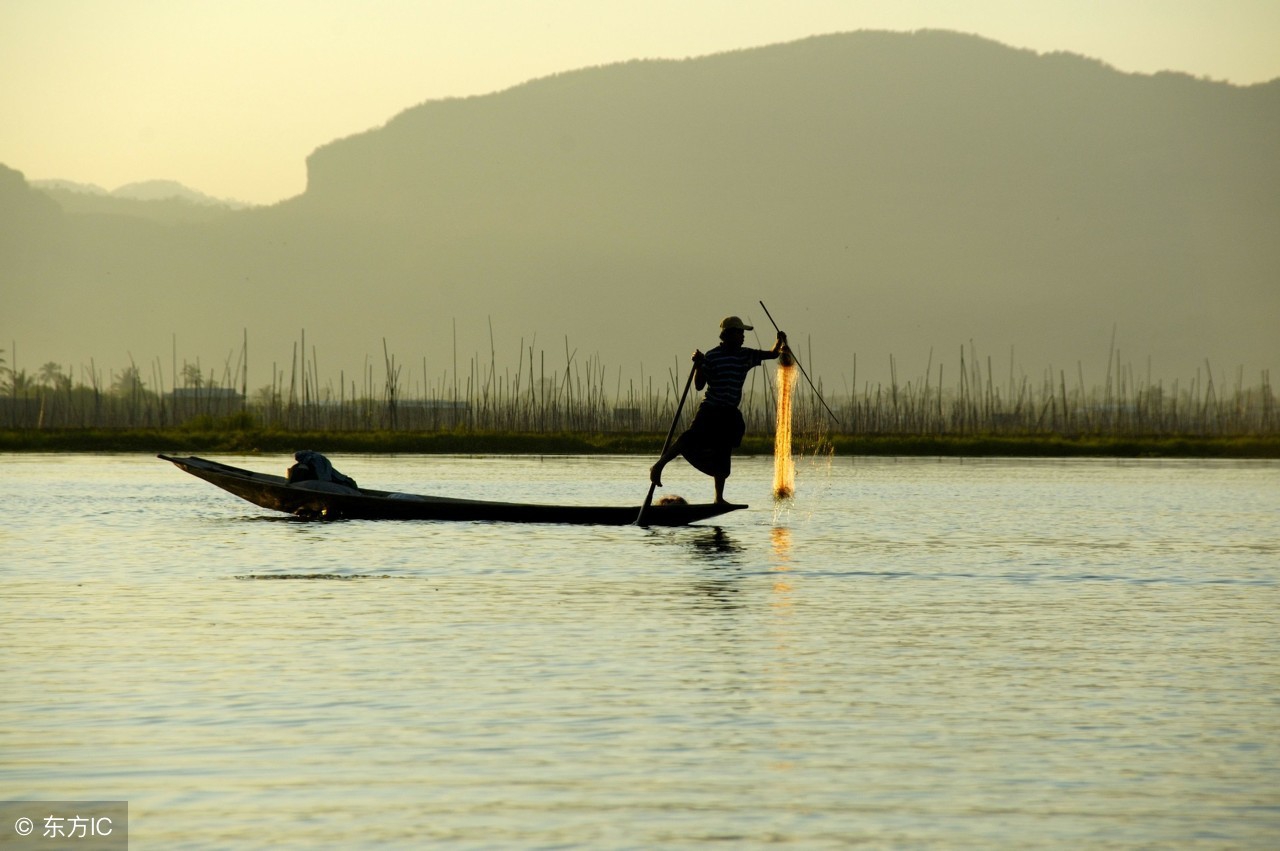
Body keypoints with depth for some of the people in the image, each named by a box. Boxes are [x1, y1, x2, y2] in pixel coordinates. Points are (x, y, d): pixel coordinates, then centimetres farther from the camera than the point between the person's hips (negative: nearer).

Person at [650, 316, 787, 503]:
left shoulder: (746, 356, 7)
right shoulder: (712, 357, -7)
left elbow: (772, 354, 14)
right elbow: (699, 385, -8)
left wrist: (781, 342, -6)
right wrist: (698, 366, -23)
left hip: (730, 414, 5)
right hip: (710, 410, -5)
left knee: (722, 459, 7)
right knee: (692, 438, -25)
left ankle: (719, 498, 12)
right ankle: (659, 465, -21)